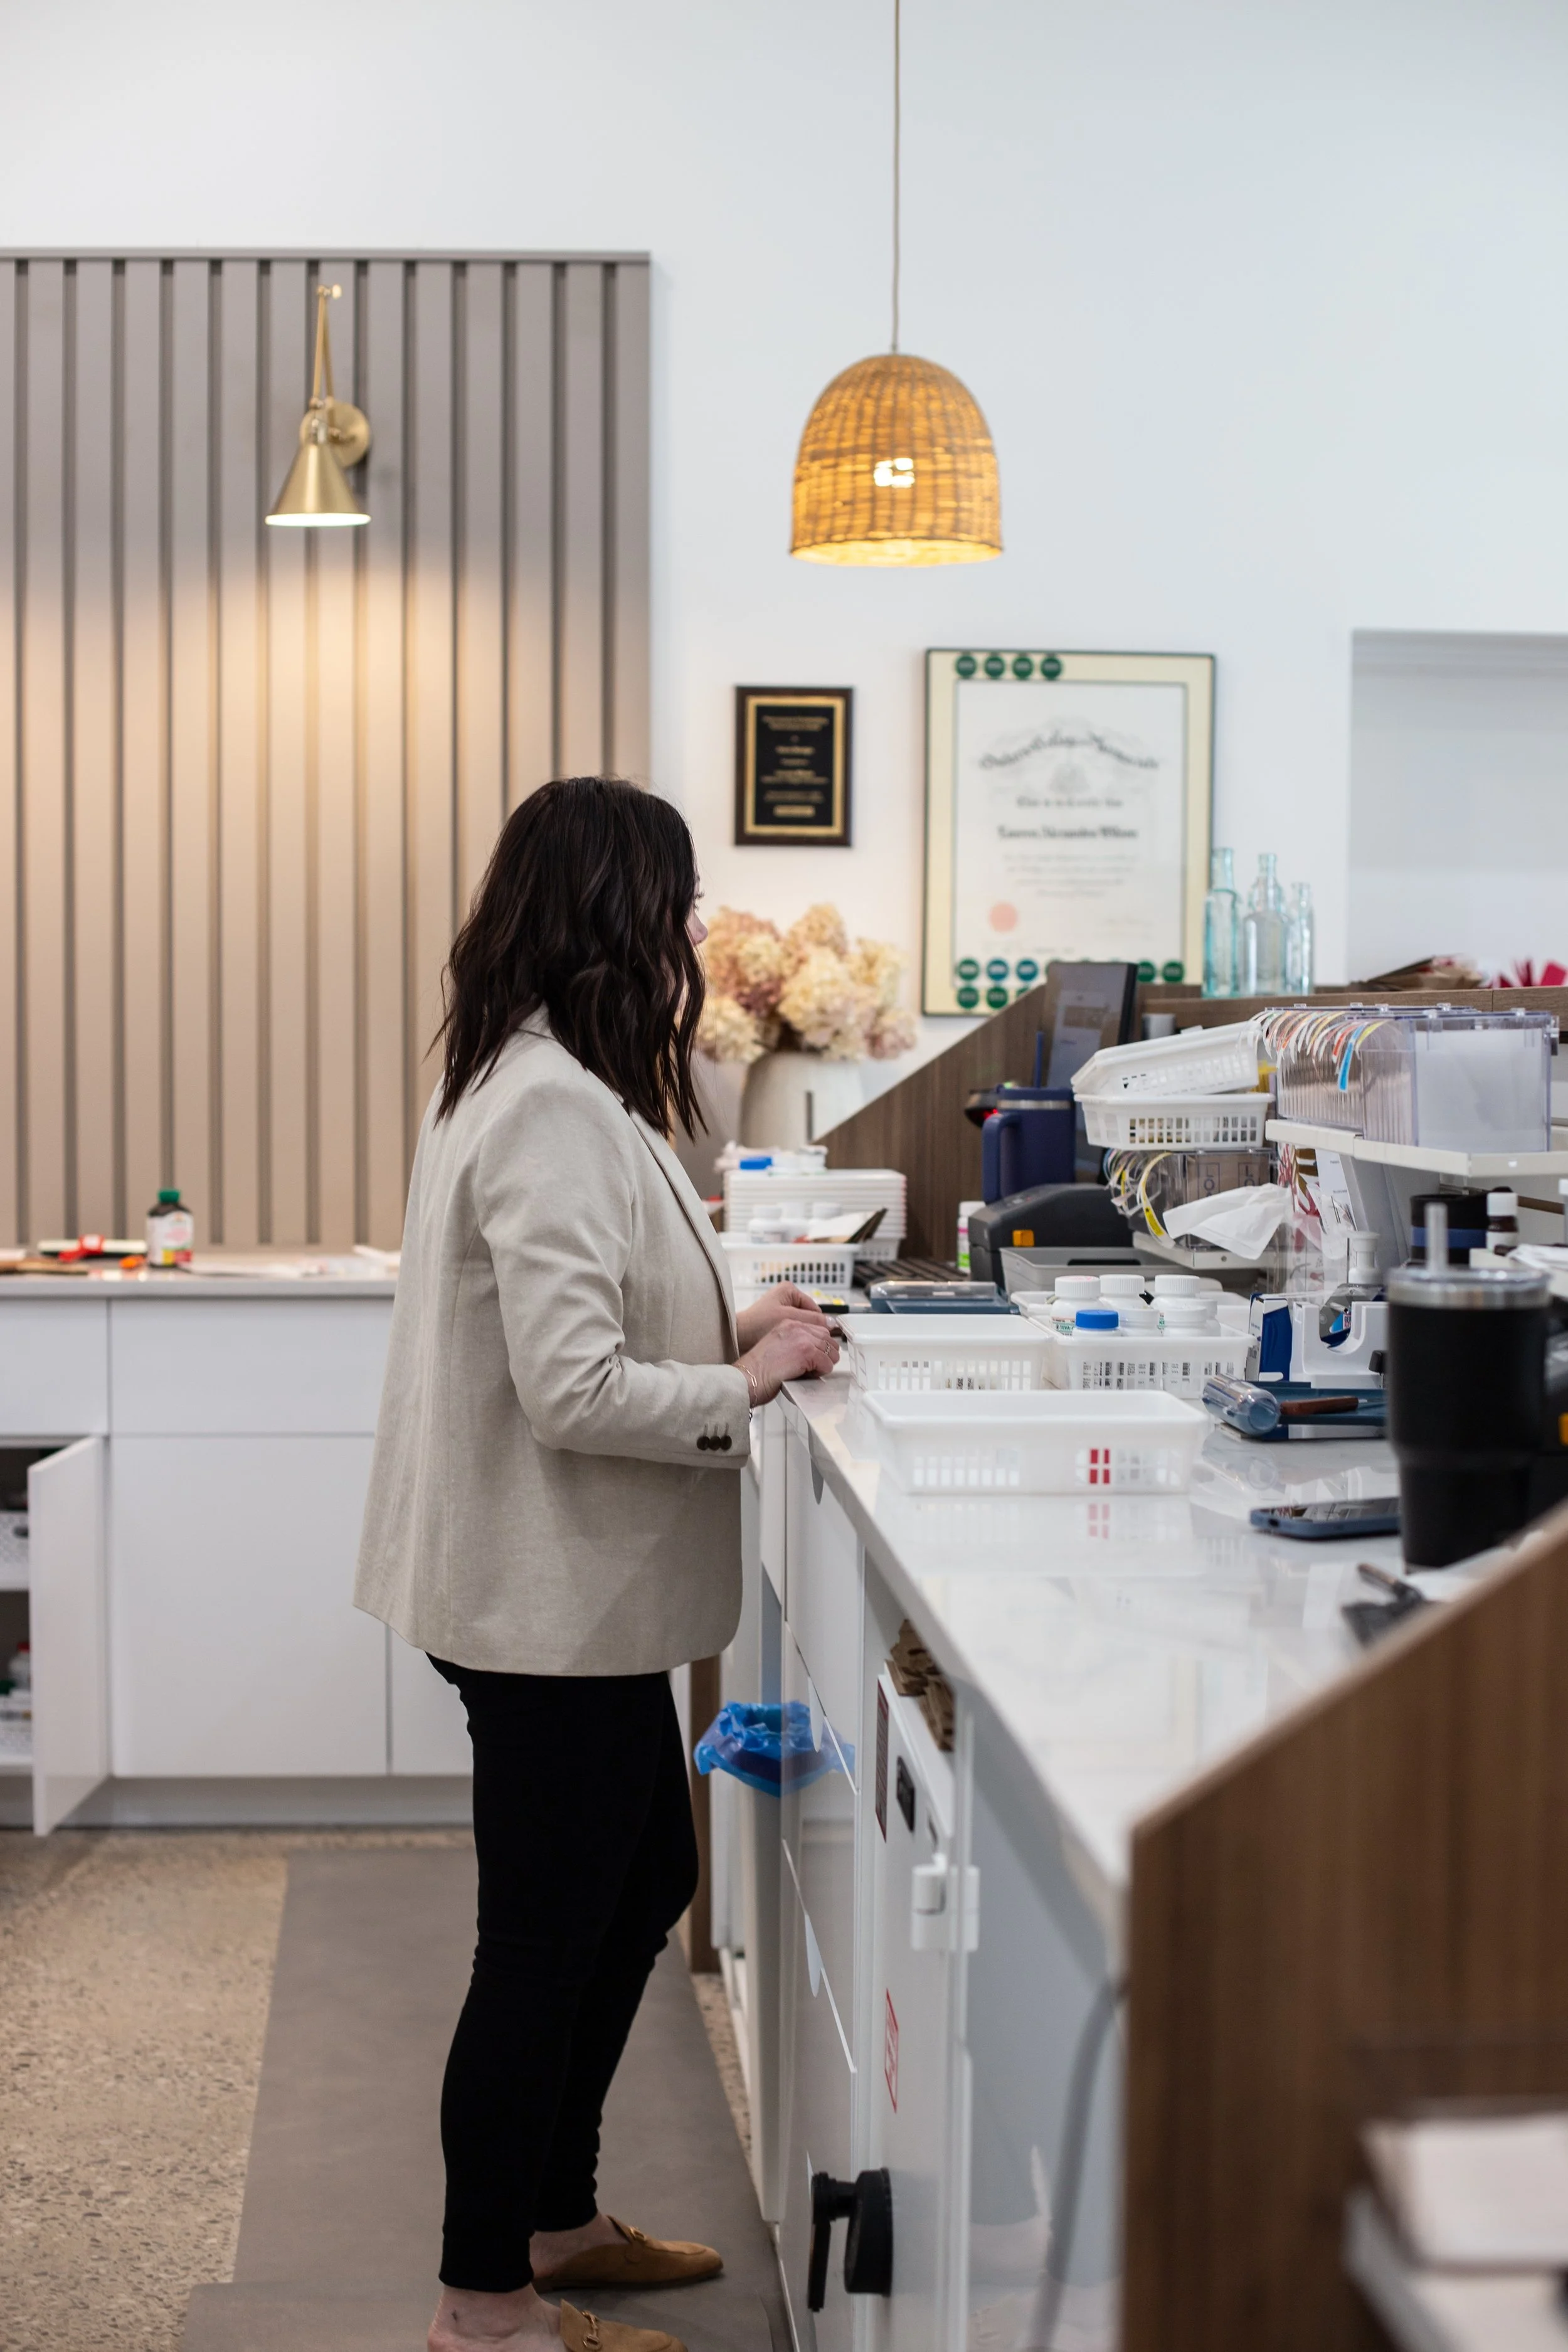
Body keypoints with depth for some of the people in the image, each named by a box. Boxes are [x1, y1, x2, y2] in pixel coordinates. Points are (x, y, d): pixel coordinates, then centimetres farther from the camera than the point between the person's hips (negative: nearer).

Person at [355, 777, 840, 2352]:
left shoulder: (532, 1087, 9)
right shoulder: (554, 1111, -23)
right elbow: (573, 1391, -27)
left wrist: (724, 1331, 8)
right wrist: (746, 1385, -13)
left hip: (581, 1594, 11)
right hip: (554, 1605, -11)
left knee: (644, 1881, 23)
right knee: (544, 1941, 3)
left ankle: (554, 2216, 38)